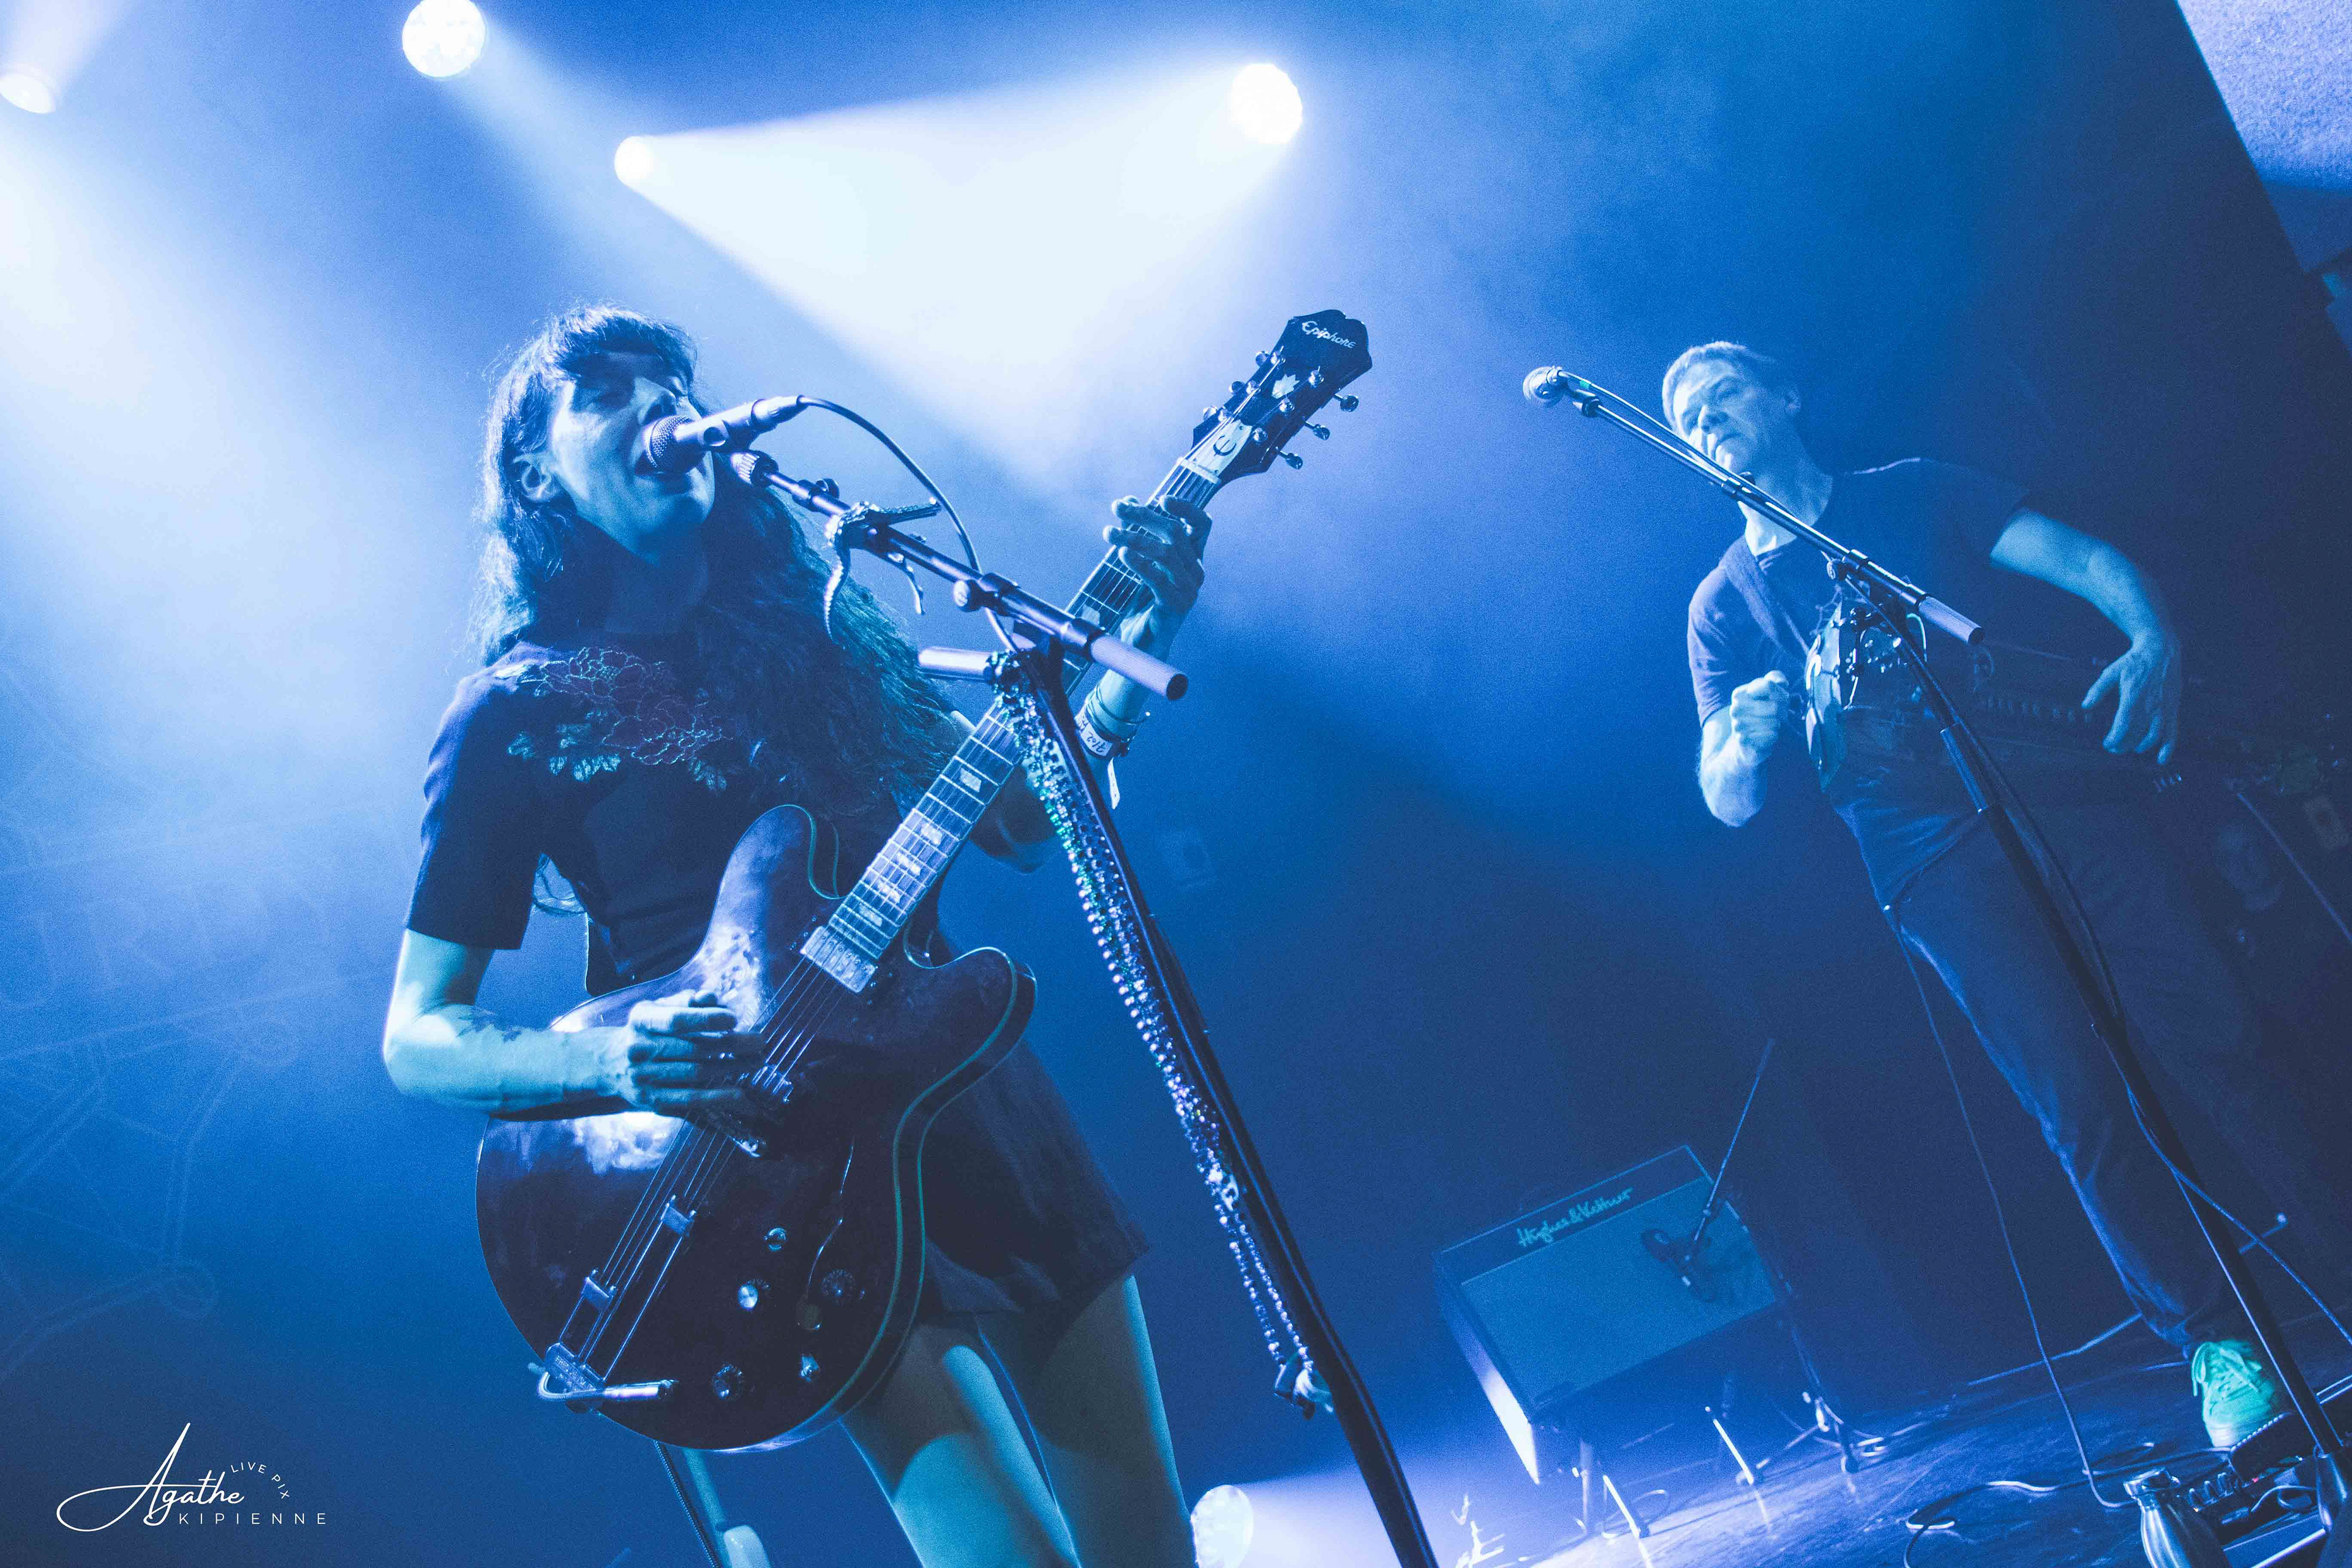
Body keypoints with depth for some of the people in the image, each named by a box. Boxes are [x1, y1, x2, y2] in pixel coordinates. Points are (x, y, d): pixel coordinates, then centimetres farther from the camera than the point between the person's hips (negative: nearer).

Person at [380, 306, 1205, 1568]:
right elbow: (415, 1035, -1)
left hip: (971, 1079, 5)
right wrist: (602, 1058, -21)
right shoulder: (514, 713, 0)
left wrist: (1141, 638, 0)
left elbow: (1021, 822, 12)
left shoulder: (811, 631, 12)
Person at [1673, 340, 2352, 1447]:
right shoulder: (1725, 604, 13)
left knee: (2206, 1033, -7)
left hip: (2061, 775, 1)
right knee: (2076, 1097, -9)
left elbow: (2086, 560, 6)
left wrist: (2153, 640, -16)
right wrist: (1749, 743, -19)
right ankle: (2215, 1339, 3)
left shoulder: (1917, 491, 15)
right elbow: (1730, 803, 5)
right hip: (1927, 846, -1)